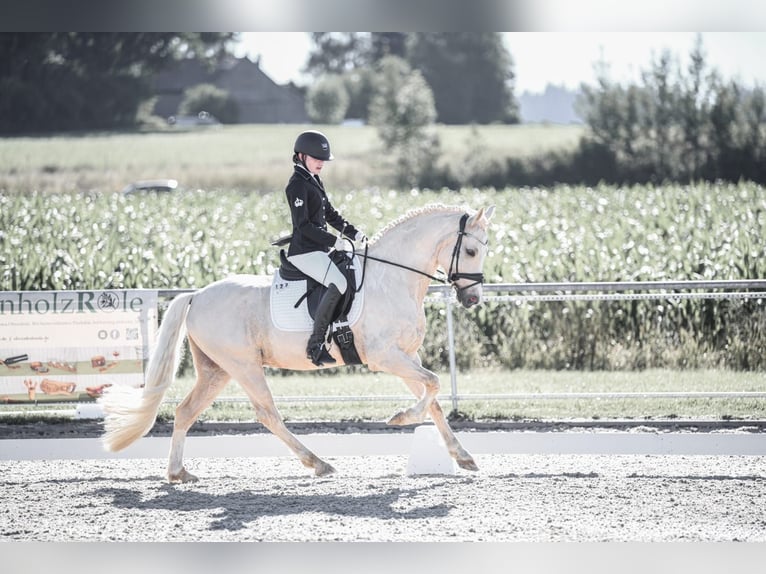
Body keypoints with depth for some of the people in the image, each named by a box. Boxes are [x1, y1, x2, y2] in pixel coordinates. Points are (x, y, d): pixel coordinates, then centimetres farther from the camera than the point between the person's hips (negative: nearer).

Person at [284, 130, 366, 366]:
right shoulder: (297, 185, -12)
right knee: (338, 283, -28)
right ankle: (315, 344, -28)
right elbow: (303, 225, -18)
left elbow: (330, 214, 24)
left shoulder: (315, 181, 18)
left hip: (320, 249, 10)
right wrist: (333, 241, -21)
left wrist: (354, 233, 13)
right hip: (304, 251, -10)